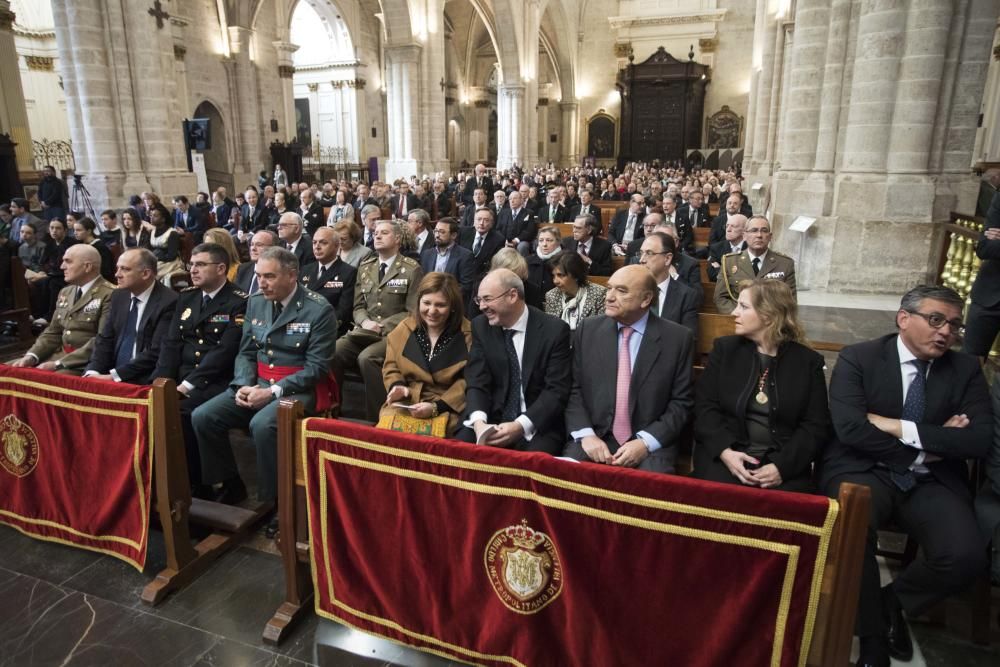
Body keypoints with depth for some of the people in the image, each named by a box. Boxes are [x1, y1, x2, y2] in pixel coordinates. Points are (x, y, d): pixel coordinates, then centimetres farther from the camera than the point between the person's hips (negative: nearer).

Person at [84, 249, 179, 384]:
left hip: (145, 382, -6)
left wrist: (114, 375, -18)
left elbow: (157, 352, -17)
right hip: (112, 377, 6)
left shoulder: (168, 302, -13)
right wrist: (93, 371, -7)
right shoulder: (119, 296, 10)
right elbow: (105, 339, 10)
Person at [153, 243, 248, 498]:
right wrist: (162, 382, -7)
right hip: (181, 378, 6)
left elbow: (224, 351, -16)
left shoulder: (239, 302, -8)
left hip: (216, 382, -6)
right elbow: (171, 343, 9)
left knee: (182, 411, -29)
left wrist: (188, 384, -20)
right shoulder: (186, 297, 14)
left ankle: (196, 488, -12)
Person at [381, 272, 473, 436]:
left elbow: (468, 383, -7)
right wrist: (397, 386, -6)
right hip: (405, 403, 4)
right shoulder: (404, 329, 8)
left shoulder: (468, 334, -5)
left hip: (448, 407, -3)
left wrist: (436, 407, -17)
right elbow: (391, 367, 17)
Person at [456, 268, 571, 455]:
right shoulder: (481, 326, 2)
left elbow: (557, 390, -12)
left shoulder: (554, 330, -9)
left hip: (537, 427, -3)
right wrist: (479, 421, -21)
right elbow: (477, 382, -2)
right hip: (492, 420, 3)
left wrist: (521, 426, -24)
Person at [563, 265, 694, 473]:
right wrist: (586, 435, -11)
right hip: (594, 439, 2)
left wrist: (645, 442, -13)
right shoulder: (588, 330, 5)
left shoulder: (677, 338, -1)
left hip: (650, 445, -2)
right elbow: (573, 390, 4)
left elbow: (682, 402, -1)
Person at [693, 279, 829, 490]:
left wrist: (782, 466, -12)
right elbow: (704, 406, 2)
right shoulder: (724, 348, 8)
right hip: (726, 456, 0)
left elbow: (816, 426, 2)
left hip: (783, 462, 0)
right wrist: (724, 451, -14)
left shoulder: (808, 361, 6)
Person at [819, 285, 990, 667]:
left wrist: (901, 429, -13)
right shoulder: (857, 359, -1)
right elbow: (850, 428, -14)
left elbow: (980, 439, -5)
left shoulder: (966, 370, 9)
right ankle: (873, 636, -6)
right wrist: (926, 447, -8)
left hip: (931, 482, 4)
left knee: (966, 556, -23)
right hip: (863, 472, -3)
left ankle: (894, 601, 10)